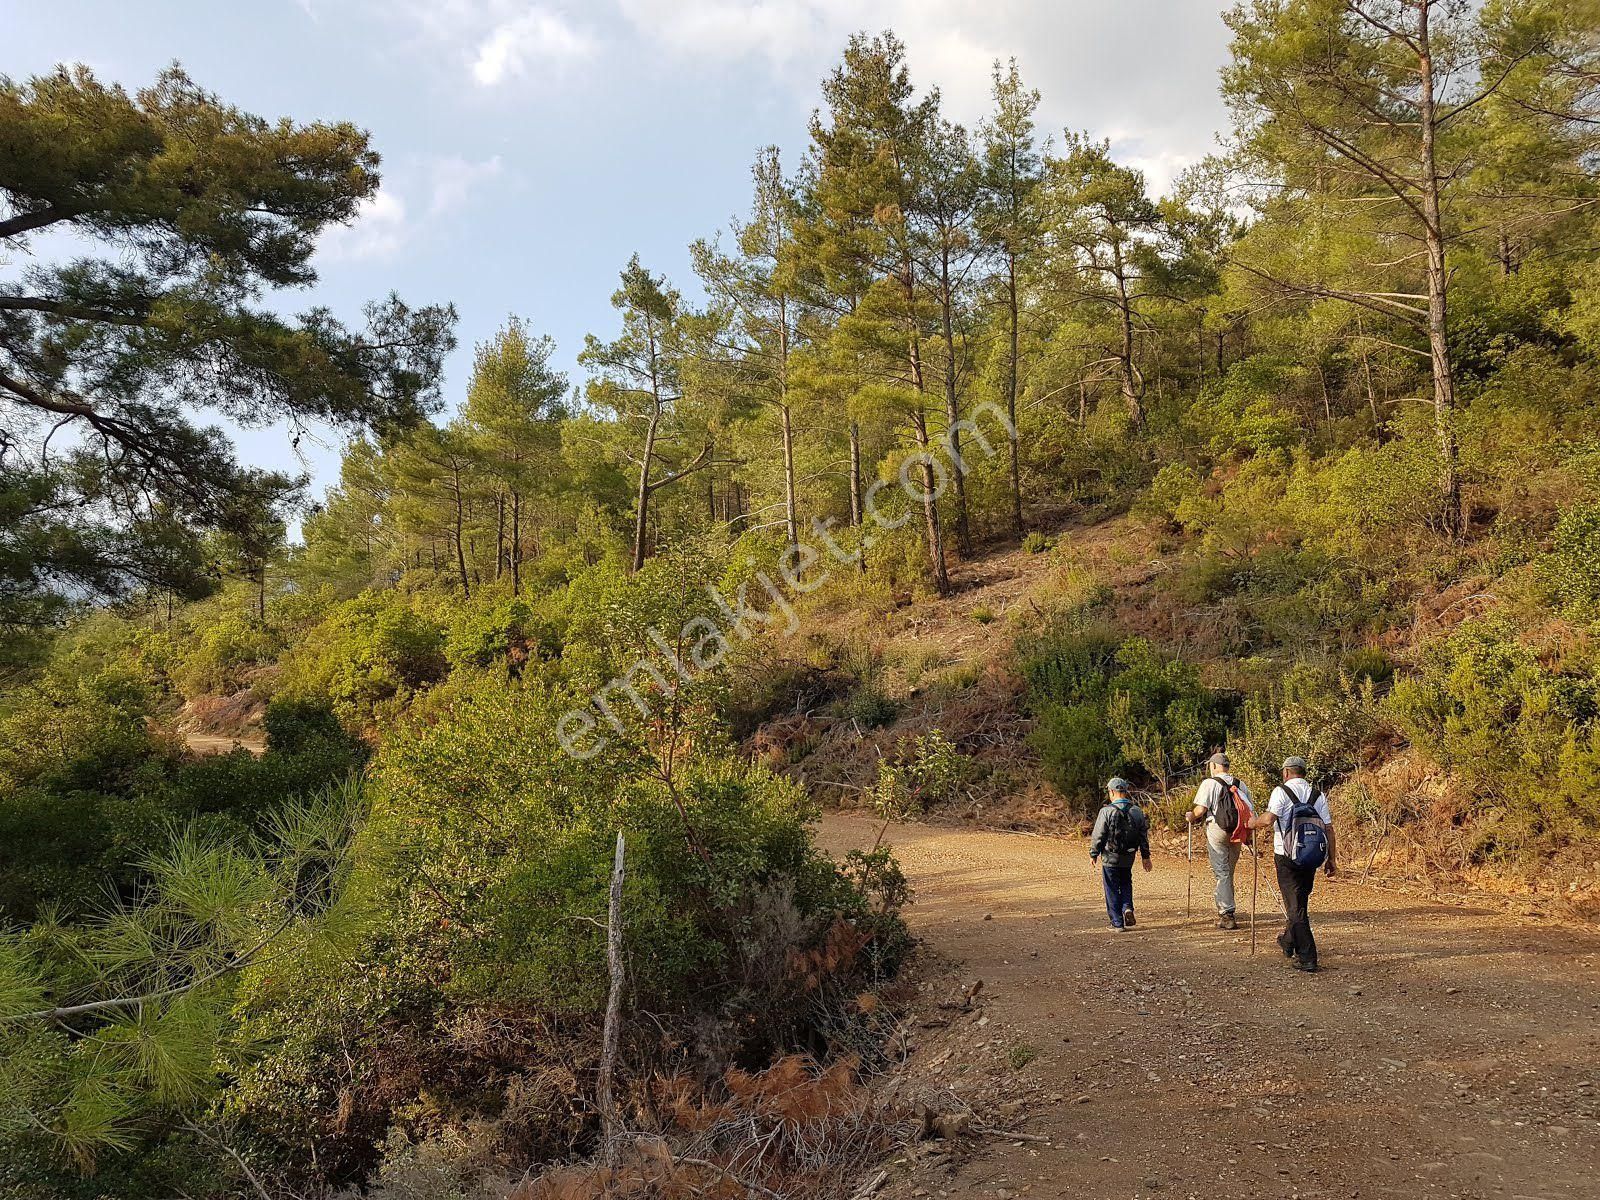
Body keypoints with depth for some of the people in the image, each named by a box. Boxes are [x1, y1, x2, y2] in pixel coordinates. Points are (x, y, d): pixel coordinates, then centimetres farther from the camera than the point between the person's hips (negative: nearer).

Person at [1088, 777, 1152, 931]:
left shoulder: (1107, 811, -16)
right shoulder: (1137, 811, 0)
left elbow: (1098, 836, -12)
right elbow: (1144, 836, 6)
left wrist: (1093, 854, 2)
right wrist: (1146, 856, 15)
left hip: (1110, 857, -4)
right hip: (1128, 858, 4)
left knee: (1112, 890, 6)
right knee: (1126, 884, 25)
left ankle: (1117, 922, 8)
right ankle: (1127, 908, 3)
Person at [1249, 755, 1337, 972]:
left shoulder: (1281, 791, -9)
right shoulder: (1318, 795, 7)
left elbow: (1268, 818, -22)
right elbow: (1328, 828, 4)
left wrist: (1253, 823, -1)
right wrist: (1331, 858, 8)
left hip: (1287, 856, -6)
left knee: (1295, 906, -2)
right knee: (1301, 901, 22)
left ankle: (1307, 957, -6)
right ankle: (1289, 942, 39)